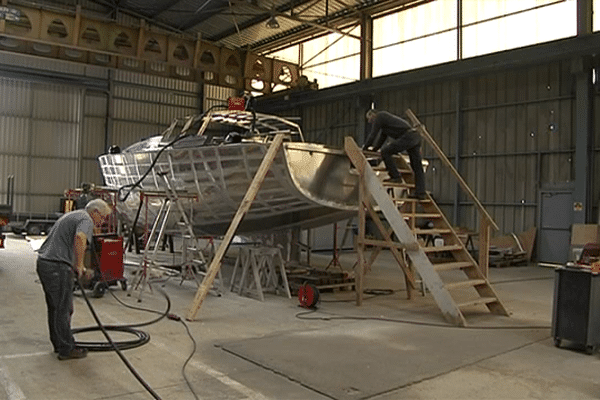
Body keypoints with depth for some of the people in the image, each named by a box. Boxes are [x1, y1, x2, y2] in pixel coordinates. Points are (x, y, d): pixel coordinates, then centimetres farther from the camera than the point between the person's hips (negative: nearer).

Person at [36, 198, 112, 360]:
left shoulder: (72, 215, 23)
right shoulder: (86, 220, -9)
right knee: (63, 309, -2)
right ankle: (66, 349, 6)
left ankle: (58, 343, 30)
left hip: (43, 261, 10)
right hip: (57, 267, -10)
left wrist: (76, 265, 28)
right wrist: (79, 265, -20)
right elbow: (80, 238, -31)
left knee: (54, 307, 18)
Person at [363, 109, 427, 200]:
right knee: (417, 167, 7)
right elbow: (381, 139, 39)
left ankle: (395, 177, -5)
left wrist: (364, 147, 12)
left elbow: (372, 135, -1)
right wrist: (373, 150, 39)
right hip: (416, 136, 10)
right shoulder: (385, 117, 31)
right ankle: (421, 192, 6)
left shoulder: (379, 116, 3)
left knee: (385, 151, -7)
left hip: (407, 137, -10)